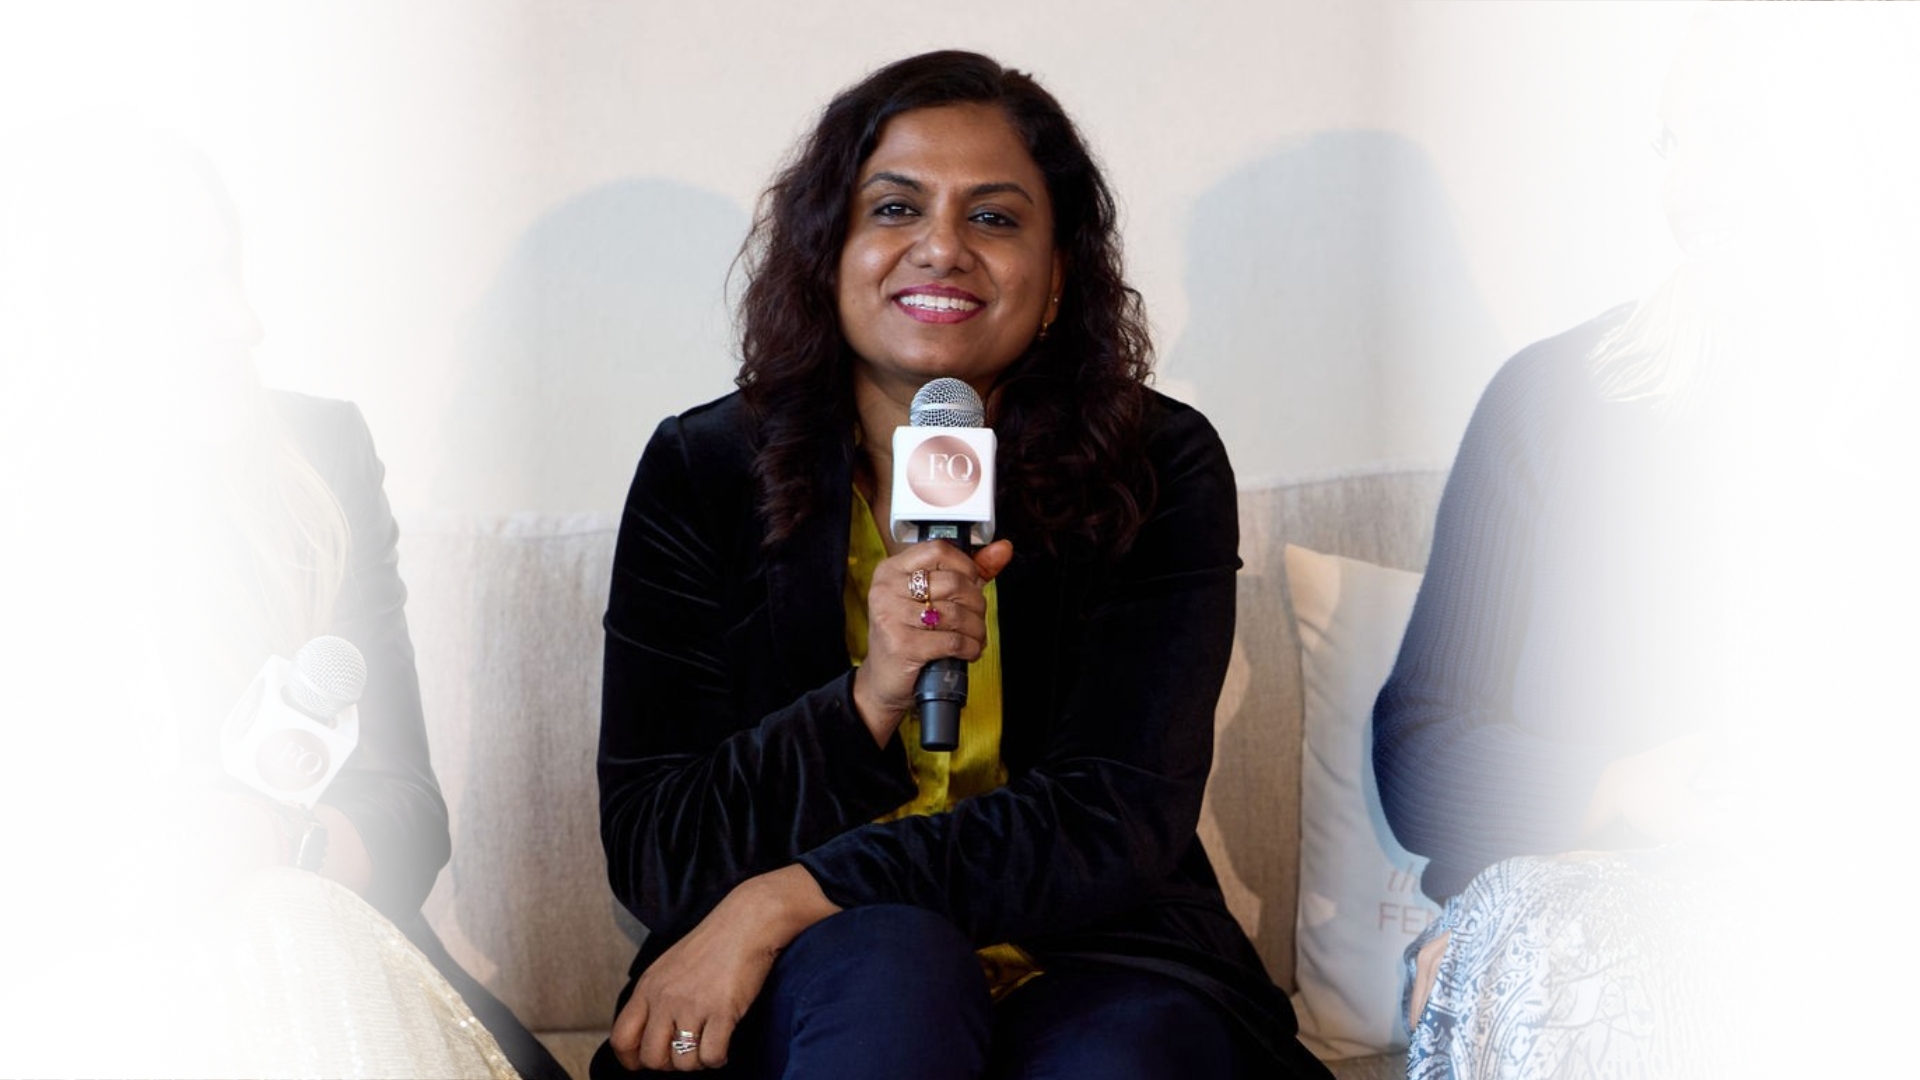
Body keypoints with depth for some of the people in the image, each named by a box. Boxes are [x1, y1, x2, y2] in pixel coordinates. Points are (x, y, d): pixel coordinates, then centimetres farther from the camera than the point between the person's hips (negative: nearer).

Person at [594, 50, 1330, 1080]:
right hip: (809, 997, 0)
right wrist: (866, 701, -24)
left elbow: (1120, 821, -13)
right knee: (889, 955, -34)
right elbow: (648, 855, -6)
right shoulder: (700, 474, -2)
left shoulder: (1160, 469, -4)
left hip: (1094, 966, 0)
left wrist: (786, 898, -22)